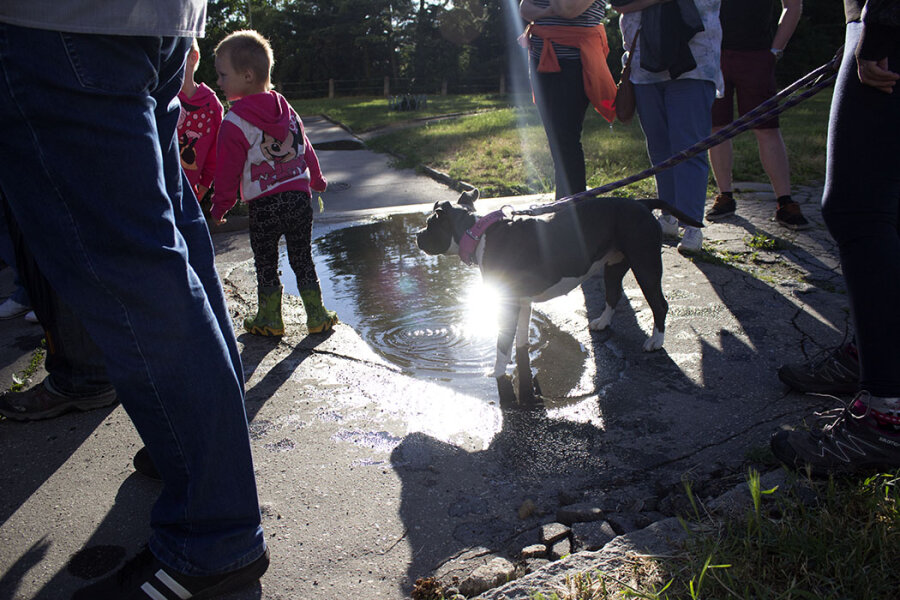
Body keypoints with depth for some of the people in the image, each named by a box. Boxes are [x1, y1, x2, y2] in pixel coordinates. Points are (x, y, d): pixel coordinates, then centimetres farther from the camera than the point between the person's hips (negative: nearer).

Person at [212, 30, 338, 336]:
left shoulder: (234, 124, -11)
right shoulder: (286, 110, 7)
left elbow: (227, 171, -8)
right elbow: (305, 149, 18)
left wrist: (220, 206, 5)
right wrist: (317, 180, 33)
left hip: (264, 207, -5)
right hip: (300, 198, 5)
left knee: (265, 265, 10)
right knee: (303, 260, 14)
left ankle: (270, 319, 19)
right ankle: (317, 316, 19)